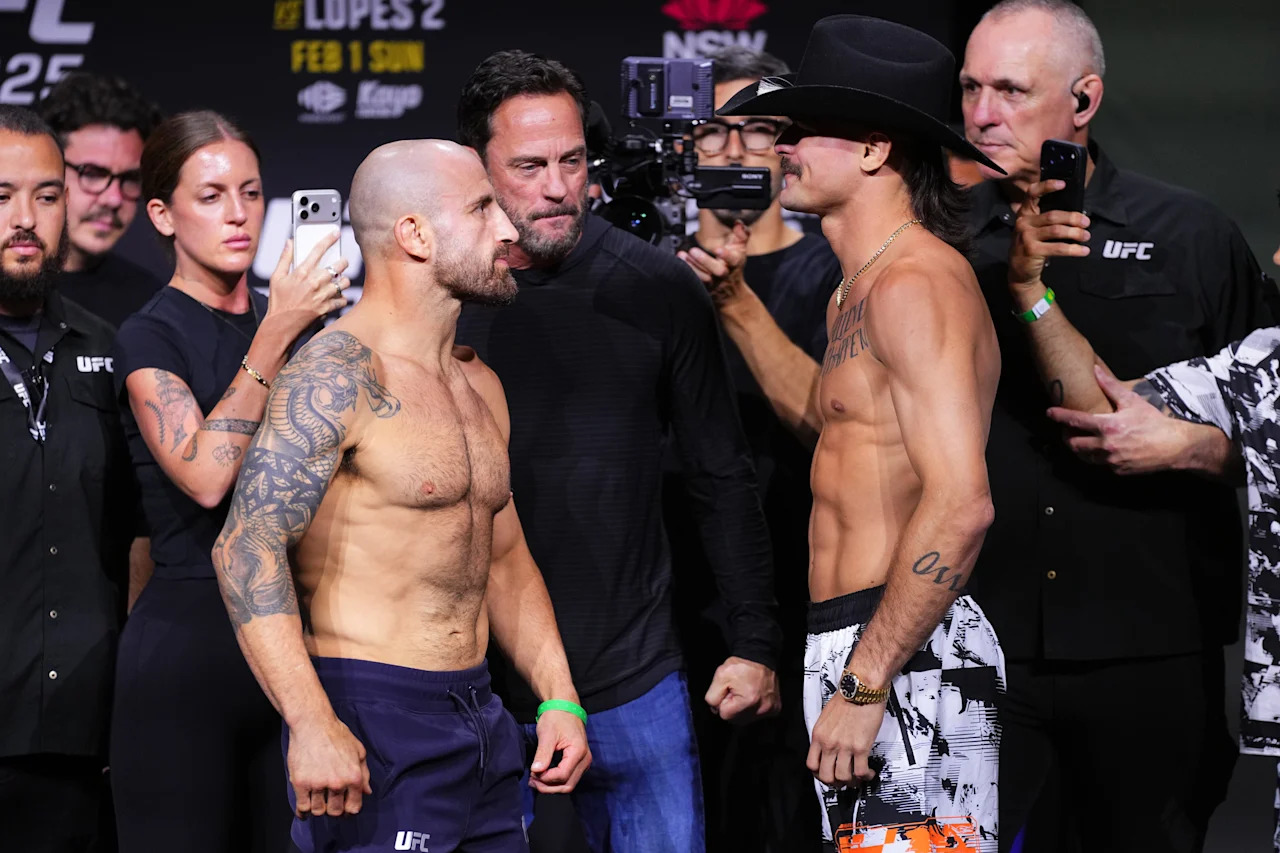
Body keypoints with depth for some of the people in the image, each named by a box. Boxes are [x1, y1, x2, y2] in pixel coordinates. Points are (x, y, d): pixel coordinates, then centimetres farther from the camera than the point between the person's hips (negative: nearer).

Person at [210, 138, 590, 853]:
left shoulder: (480, 385, 16)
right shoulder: (338, 376, -12)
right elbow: (249, 545, -21)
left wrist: (560, 699, 11)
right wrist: (312, 726, -29)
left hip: (481, 713, 8)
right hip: (373, 719, -8)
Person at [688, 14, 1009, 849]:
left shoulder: (916, 282, -15)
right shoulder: (861, 289, 17)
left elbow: (960, 504, -24)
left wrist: (863, 685, -24)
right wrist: (735, 301, 30)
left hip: (906, 655, -10)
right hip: (858, 646, 10)